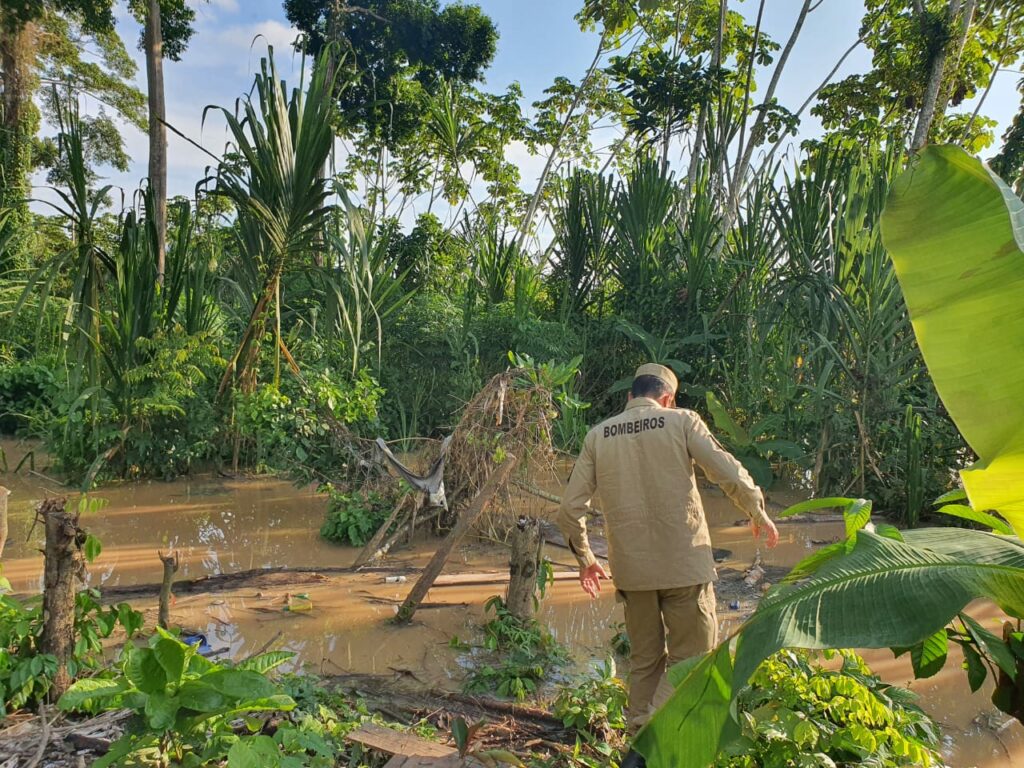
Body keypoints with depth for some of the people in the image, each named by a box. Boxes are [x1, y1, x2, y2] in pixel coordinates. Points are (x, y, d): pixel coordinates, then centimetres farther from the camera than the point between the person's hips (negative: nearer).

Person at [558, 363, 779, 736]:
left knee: (645, 660, 19)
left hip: (631, 568, 3)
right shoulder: (681, 421, -2)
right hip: (684, 563, -3)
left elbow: (569, 508, 3)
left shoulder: (597, 435, 6)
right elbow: (731, 475, -8)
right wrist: (759, 514, 11)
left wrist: (585, 557, 17)